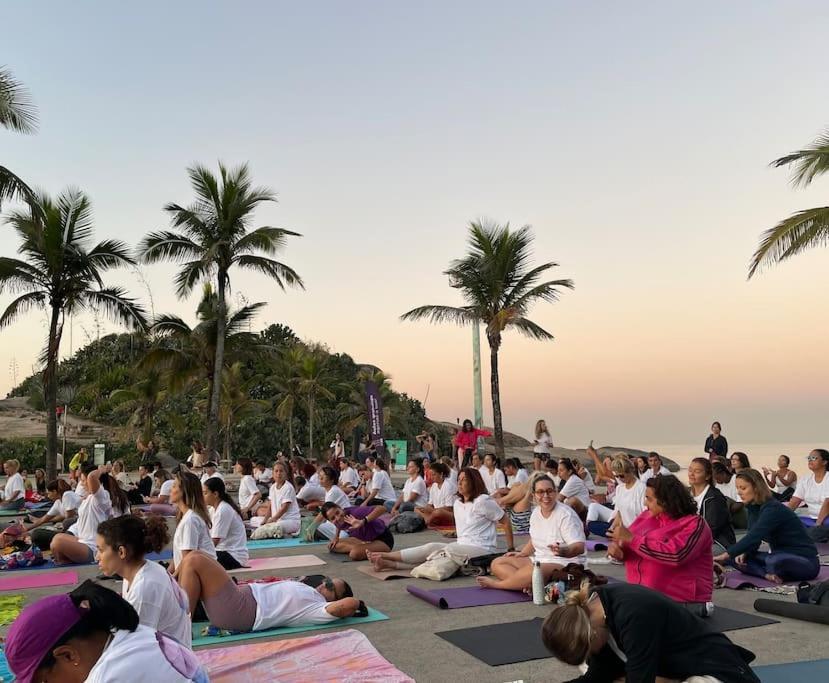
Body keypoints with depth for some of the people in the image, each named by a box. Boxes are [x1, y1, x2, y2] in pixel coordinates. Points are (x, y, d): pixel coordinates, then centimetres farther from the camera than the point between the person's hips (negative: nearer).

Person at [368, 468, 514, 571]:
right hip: (462, 547, 7)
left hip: (482, 549, -7)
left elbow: (506, 520, -5)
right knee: (432, 547, -19)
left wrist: (511, 550, -3)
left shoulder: (483, 501, -7)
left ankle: (385, 557, -22)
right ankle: (388, 563, -29)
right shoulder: (457, 503, 16)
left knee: (432, 549, -21)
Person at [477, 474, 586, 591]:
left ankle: (496, 583, -13)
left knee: (533, 572, -40)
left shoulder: (566, 515, -15)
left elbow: (580, 547, -22)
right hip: (539, 560, 9)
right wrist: (521, 554, 11)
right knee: (497, 563, -1)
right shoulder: (536, 512, 8)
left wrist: (563, 551, -42)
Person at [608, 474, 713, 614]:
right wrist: (618, 549, -9)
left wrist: (631, 539, -22)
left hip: (680, 603, -4)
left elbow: (675, 555, -25)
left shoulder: (694, 524, -9)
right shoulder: (646, 516, 8)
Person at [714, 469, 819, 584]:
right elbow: (754, 540, 6)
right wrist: (744, 554, -16)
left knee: (775, 561, -40)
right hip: (779, 556, 8)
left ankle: (773, 574, -9)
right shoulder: (753, 508, 1)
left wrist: (725, 555, -41)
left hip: (806, 561, -8)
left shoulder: (773, 509, -25)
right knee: (736, 558, -6)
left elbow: (754, 537, -36)